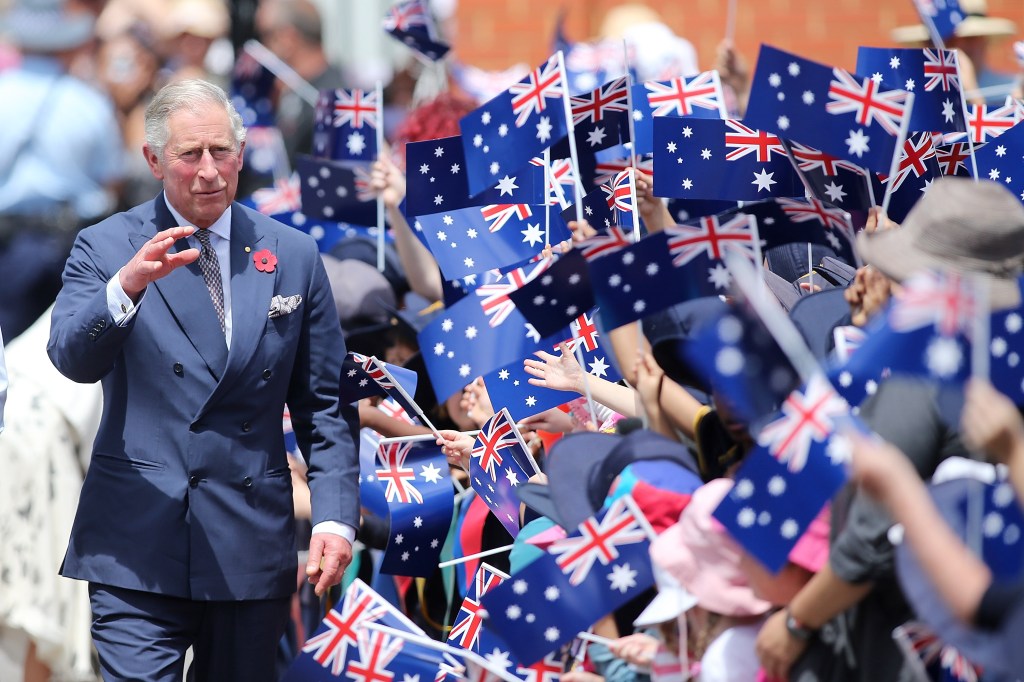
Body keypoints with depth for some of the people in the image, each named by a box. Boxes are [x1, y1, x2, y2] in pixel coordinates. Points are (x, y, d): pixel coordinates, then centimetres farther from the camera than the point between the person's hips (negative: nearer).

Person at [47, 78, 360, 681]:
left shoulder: (294, 257, 9)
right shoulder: (106, 248, 3)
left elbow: (326, 404, 10)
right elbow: (72, 357, -14)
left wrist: (335, 516, -1)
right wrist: (128, 285, -32)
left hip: (252, 545, 2)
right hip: (138, 546, -2)